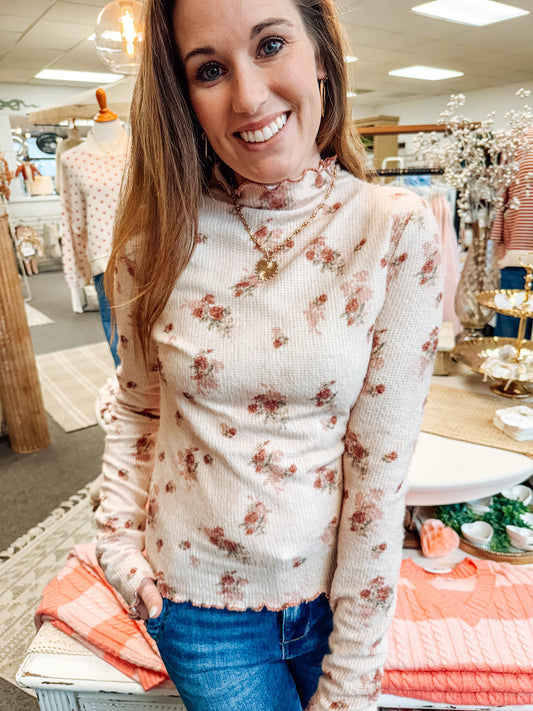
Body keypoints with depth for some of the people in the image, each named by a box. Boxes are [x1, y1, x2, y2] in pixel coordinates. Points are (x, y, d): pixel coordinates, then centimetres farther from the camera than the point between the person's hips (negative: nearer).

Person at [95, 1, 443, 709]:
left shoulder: (398, 231, -17)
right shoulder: (159, 238, -11)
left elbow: (381, 466, -15)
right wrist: (118, 534, -5)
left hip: (337, 590, 1)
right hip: (195, 596, 1)